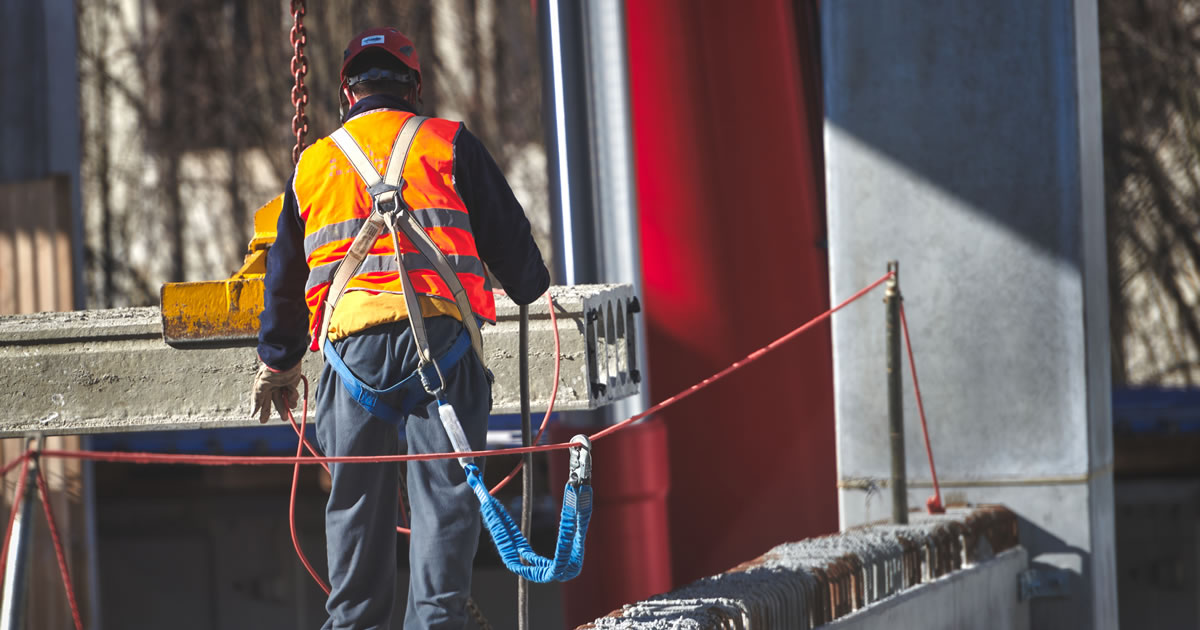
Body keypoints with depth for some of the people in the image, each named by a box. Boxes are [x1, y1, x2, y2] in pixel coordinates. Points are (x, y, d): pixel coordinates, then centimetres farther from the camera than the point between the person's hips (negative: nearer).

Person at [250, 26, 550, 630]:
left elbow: (285, 270, 26)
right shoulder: (448, 144, 10)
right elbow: (506, 234, 12)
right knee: (445, 486, -2)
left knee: (357, 496, 8)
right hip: (439, 331, -2)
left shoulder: (312, 164, 19)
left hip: (351, 339, 2)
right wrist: (530, 288, 34)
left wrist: (278, 361, 38)